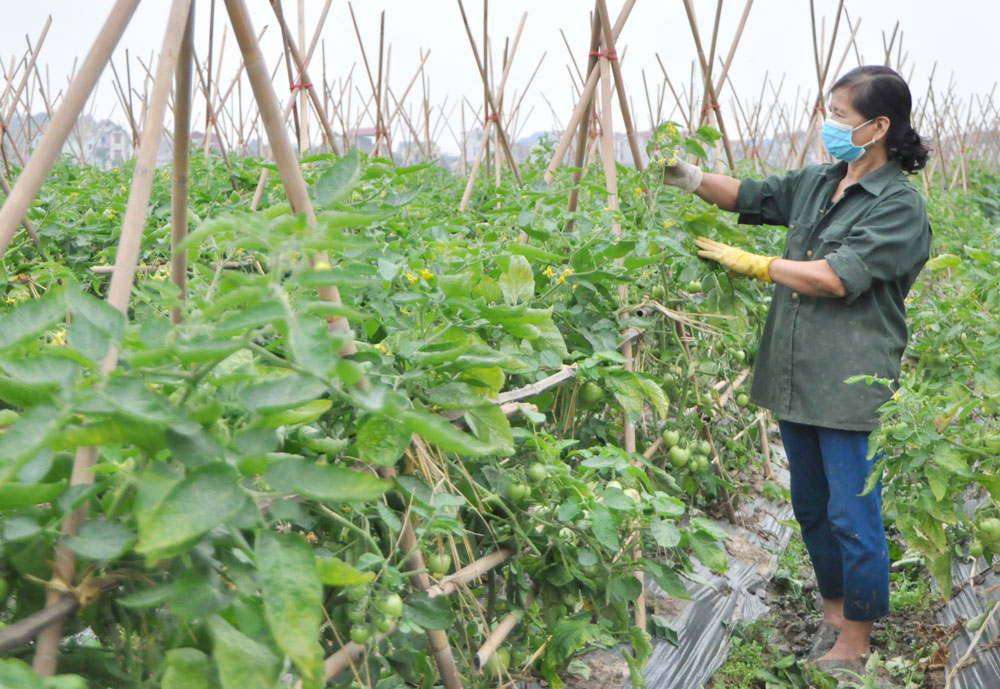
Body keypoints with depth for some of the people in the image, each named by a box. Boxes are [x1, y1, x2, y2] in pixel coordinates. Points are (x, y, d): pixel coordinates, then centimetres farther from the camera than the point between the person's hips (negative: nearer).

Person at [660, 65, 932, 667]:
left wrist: (750, 263, -12)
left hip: (852, 387, -8)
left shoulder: (901, 205, -12)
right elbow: (750, 196, 21)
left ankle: (856, 644, 14)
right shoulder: (817, 183, 12)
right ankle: (833, 609, 38)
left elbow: (834, 278, -20)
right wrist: (696, 180, 1)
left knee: (853, 514, -1)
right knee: (811, 506, 19)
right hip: (798, 378, 8)